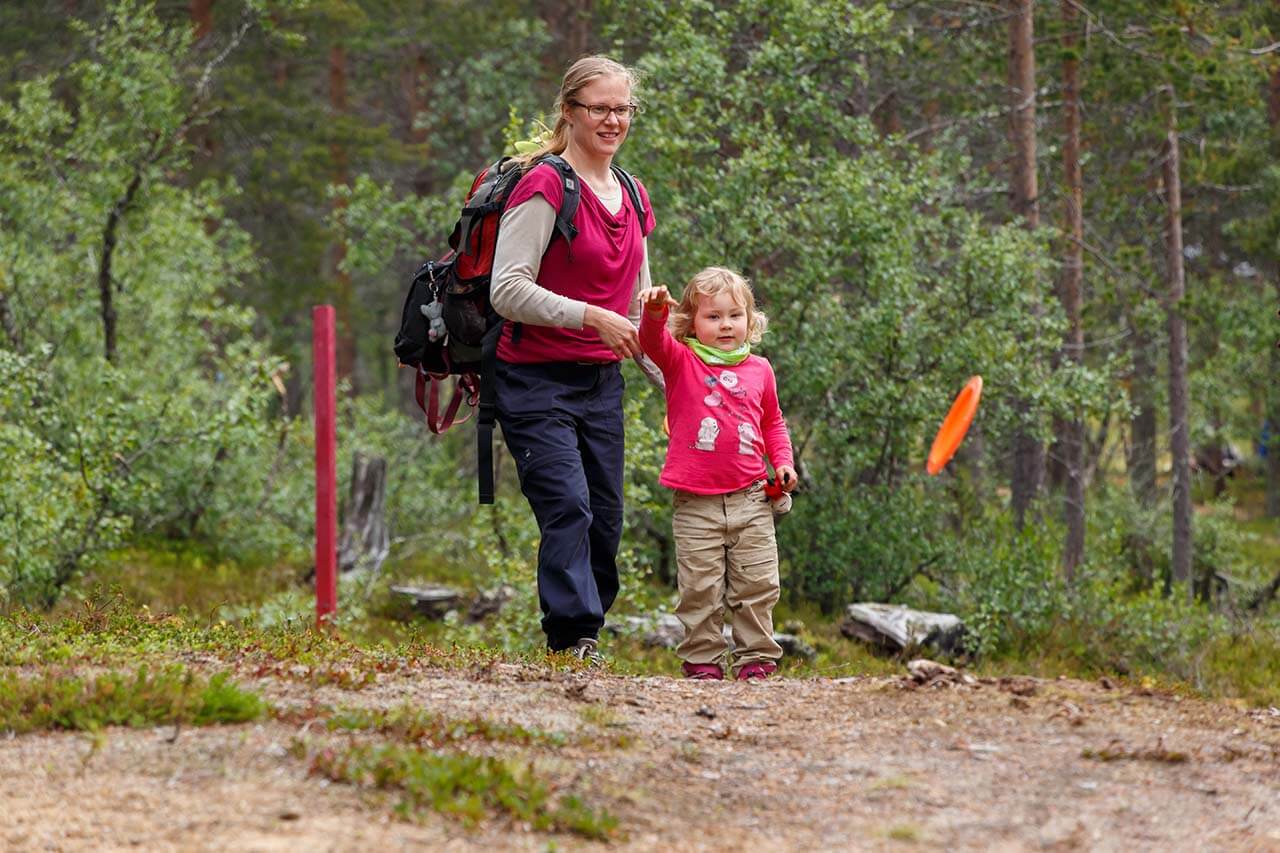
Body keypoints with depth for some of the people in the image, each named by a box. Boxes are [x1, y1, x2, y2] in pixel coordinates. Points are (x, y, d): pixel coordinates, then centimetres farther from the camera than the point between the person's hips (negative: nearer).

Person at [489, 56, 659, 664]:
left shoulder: (632, 198, 14)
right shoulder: (545, 187, -10)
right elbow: (507, 290, -17)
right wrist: (592, 317, -23)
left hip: (602, 383, 7)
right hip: (537, 382, -7)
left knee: (605, 522, 4)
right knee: (569, 508, -19)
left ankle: (587, 631, 11)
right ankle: (573, 642, -24)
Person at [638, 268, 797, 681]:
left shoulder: (759, 370, 10)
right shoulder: (681, 361, 1)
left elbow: (773, 422, 24)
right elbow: (654, 341, -20)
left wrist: (783, 462, 8)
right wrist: (654, 313, -42)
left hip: (750, 501, 2)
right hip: (696, 503, -2)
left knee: (757, 584, 3)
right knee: (700, 588, 0)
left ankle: (756, 657, 12)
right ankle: (703, 658, 9)